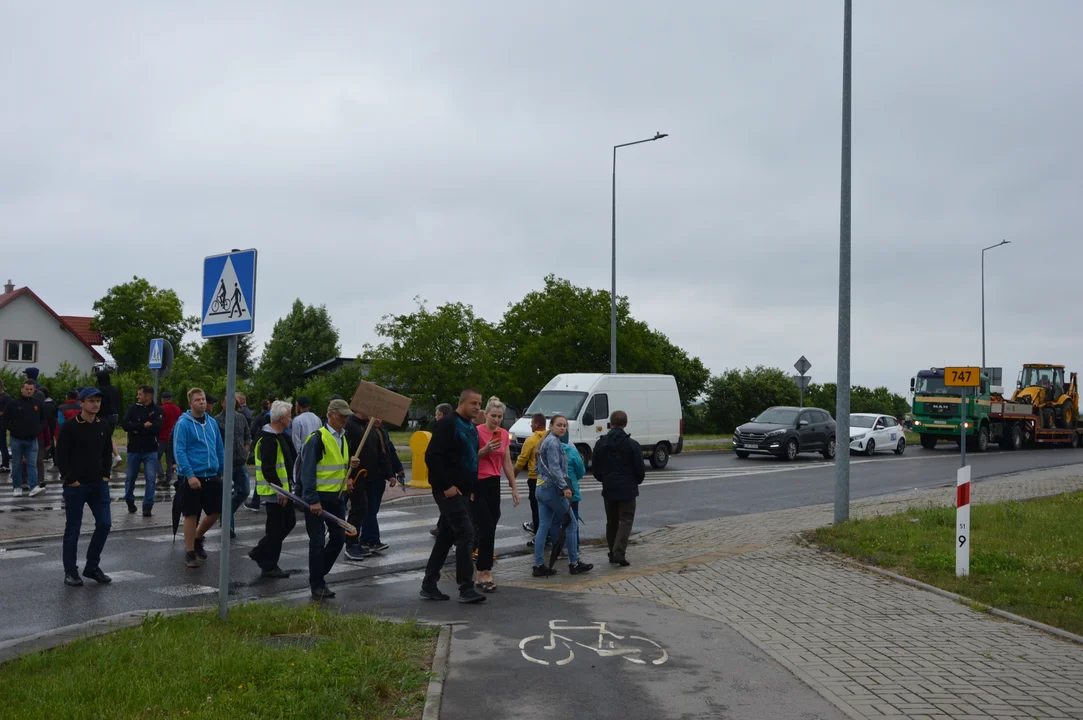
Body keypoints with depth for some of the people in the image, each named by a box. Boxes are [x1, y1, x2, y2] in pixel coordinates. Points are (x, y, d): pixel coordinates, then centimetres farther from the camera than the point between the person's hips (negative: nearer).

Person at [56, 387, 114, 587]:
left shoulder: (103, 427, 8)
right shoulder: (70, 426, -9)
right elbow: (61, 455, -10)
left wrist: (105, 476, 7)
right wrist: (71, 479, -13)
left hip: (99, 484, 5)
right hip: (75, 485, -5)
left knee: (104, 524, 2)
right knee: (73, 529, 3)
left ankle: (92, 566, 17)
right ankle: (70, 572, 13)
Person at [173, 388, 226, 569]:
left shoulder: (212, 422, 9)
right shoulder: (183, 423, -9)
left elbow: (220, 449, 15)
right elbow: (179, 451, -14)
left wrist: (222, 471, 13)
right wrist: (190, 475, -21)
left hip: (212, 476, 6)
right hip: (192, 477, -6)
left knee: (216, 511, 9)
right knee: (191, 515, 3)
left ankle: (197, 538, 33)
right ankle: (190, 553, 15)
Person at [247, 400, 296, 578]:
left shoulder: (280, 436, 13)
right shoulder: (269, 439, -20)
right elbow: (268, 469, -26)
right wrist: (280, 490, -24)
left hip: (282, 490, 10)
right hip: (275, 492, -10)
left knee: (289, 522, 17)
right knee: (276, 528, -1)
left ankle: (260, 552, 27)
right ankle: (268, 567, 10)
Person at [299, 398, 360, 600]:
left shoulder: (342, 437, 11)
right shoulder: (318, 439, -15)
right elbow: (308, 470, -19)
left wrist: (350, 464, 2)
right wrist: (312, 500, -23)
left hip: (336, 496, 8)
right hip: (317, 497, -8)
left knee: (338, 538, 11)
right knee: (318, 541, -2)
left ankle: (318, 577, 26)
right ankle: (317, 586, 9)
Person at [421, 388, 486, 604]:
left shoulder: (472, 428, 15)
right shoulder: (447, 424, -13)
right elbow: (432, 456, -20)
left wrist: (471, 487, 14)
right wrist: (446, 485, -20)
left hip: (462, 491, 9)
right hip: (449, 490, -9)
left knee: (446, 537, 12)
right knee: (466, 533, -12)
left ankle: (429, 585, 20)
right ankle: (466, 588, -8)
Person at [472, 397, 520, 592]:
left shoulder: (504, 434, 9)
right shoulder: (477, 432, -10)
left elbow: (507, 463, 12)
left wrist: (514, 487, 11)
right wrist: (485, 449, -25)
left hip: (494, 484, 6)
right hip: (476, 484, -6)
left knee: (488, 528, 7)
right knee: (487, 528, -11)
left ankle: (483, 573, 17)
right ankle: (484, 574, -4)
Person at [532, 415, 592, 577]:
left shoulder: (547, 441, 16)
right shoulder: (553, 442, -14)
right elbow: (554, 467, -22)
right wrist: (564, 487, -24)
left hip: (542, 488, 9)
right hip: (552, 488, -9)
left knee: (543, 527, 7)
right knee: (572, 524, 2)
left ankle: (539, 566, 6)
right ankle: (574, 563, 7)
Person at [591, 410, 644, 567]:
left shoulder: (600, 444, 1)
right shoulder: (632, 445, -10)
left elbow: (595, 469, 5)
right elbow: (639, 470, -7)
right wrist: (637, 481, 14)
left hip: (608, 489, 4)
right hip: (627, 489, -4)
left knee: (611, 521, 14)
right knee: (626, 520, 1)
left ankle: (612, 553, 16)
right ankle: (619, 552, -13)